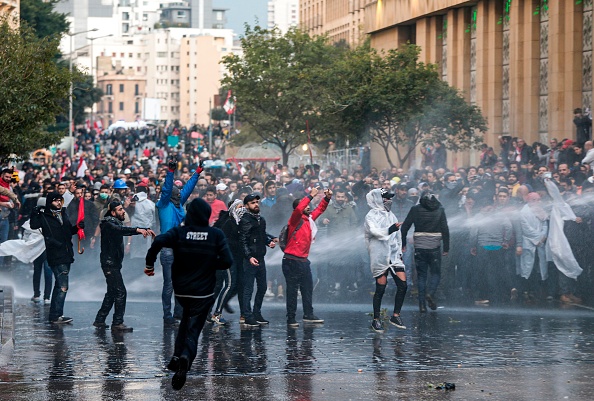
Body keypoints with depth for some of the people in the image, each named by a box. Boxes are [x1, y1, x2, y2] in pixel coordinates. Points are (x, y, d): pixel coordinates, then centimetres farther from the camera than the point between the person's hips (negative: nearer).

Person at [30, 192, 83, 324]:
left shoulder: (63, 214, 15)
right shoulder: (44, 216, -6)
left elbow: (70, 231, 23)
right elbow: (34, 225, -19)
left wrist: (78, 227, 6)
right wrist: (35, 214, -27)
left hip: (66, 255, 8)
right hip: (56, 257, -8)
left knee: (60, 285, 14)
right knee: (62, 286, -13)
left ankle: (55, 314, 23)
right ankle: (56, 316, -10)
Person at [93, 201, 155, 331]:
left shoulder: (116, 222, 17)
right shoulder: (109, 223, -13)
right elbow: (121, 230, -32)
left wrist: (146, 229, -3)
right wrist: (138, 230, -44)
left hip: (114, 263, 10)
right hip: (109, 263, -10)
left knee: (112, 292, 15)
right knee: (120, 292, -12)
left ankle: (100, 320, 20)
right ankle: (117, 323, -9)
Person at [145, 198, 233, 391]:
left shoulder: (179, 232, -5)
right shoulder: (217, 234, -5)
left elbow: (159, 241, -24)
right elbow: (227, 261, -11)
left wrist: (150, 263, -12)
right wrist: (210, 264, 7)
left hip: (181, 290, 2)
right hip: (203, 292, -2)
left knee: (187, 318, 29)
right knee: (192, 331, 2)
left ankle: (177, 355, 16)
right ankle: (186, 357, -28)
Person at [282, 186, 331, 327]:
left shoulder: (309, 219, 11)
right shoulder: (296, 220, -11)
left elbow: (319, 210, 25)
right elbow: (298, 209, -31)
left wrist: (327, 198, 9)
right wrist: (311, 196, -29)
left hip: (304, 260, 8)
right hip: (292, 261, -8)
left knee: (308, 289, 14)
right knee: (292, 290, -3)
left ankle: (308, 315, 23)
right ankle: (291, 319, 0)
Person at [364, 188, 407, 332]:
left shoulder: (391, 215, 21)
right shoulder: (372, 216, -3)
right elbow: (374, 231, -22)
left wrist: (399, 252, 24)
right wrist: (389, 230, -35)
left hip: (394, 256, 7)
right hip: (380, 256, -7)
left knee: (402, 285, -4)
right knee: (380, 288, -4)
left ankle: (396, 315, 6)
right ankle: (376, 319, 6)